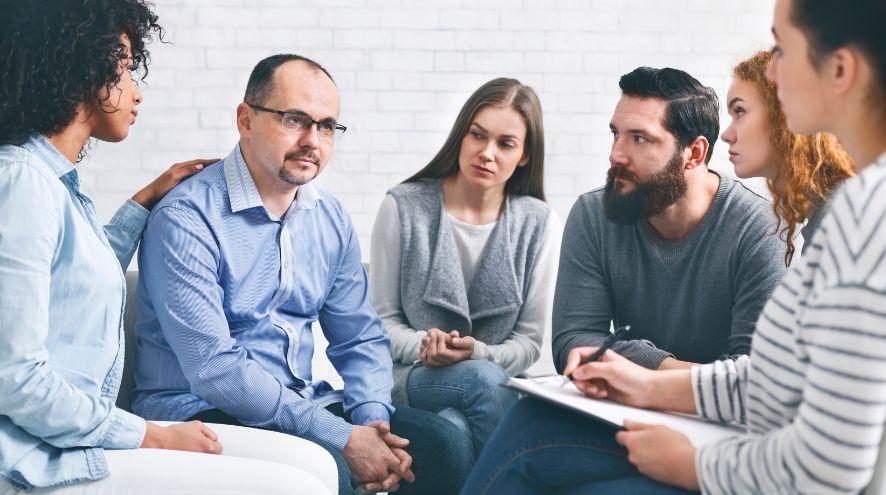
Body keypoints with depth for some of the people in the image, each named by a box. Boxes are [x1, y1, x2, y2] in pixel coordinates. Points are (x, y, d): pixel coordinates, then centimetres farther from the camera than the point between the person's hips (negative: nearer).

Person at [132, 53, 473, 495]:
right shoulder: (186, 218, -15)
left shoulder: (330, 218, 8)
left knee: (441, 442, -12)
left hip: (305, 404, 6)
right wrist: (340, 438, -24)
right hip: (200, 410, -6)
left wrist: (371, 419, -8)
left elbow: (360, 339, 13)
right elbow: (213, 368, -22)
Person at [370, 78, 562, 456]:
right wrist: (422, 346, -18)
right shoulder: (402, 207, 2)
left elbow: (530, 341, 4)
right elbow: (382, 319, 4)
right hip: (410, 379, -1)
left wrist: (478, 353, -17)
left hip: (499, 376, 1)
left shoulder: (539, 225, 4)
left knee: (454, 423, -35)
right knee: (483, 380, -34)